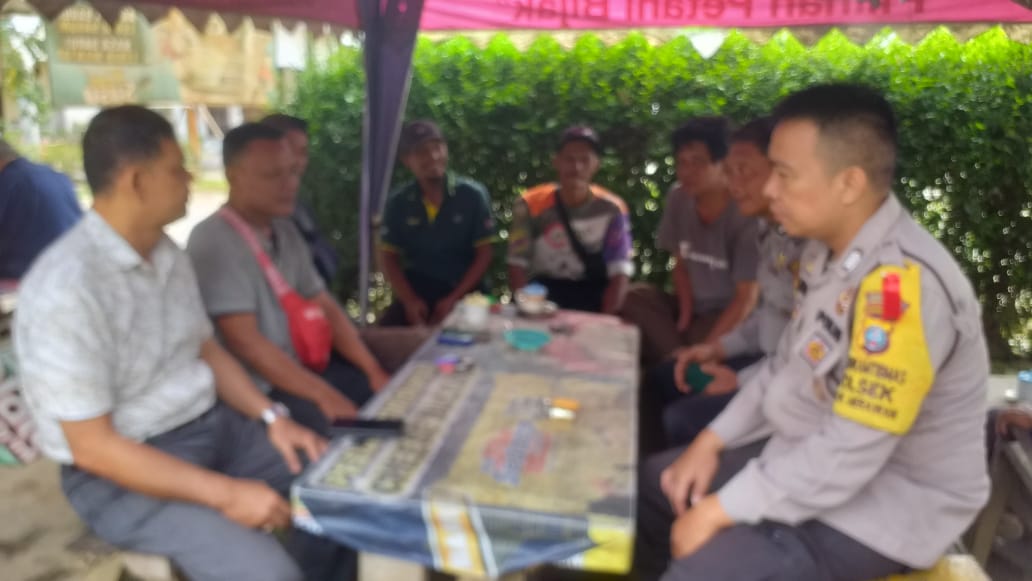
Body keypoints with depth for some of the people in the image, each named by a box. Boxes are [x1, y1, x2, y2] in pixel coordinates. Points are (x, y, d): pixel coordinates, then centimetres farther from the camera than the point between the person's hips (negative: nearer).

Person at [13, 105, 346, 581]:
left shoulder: (169, 255, 2)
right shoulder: (66, 289, -23)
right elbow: (92, 447, -23)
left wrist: (271, 417, -2)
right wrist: (225, 493, -25)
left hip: (212, 424, 8)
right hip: (123, 471, -8)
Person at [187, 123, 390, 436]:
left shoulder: (284, 231, 8)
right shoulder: (213, 241, -16)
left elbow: (325, 307, 10)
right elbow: (245, 342, -23)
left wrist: (373, 371, 0)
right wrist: (326, 397, -25)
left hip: (296, 367, 8)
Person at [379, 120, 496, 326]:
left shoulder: (473, 195, -5)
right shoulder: (397, 203, 1)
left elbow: (485, 253, -4)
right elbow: (388, 257, 5)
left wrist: (454, 299, -12)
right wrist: (409, 300, -10)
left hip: (464, 292, -1)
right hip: (415, 292, 2)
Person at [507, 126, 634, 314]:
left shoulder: (611, 209, -5)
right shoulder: (531, 205, -4)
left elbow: (620, 272, -9)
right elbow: (518, 265, -7)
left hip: (593, 296, 0)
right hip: (544, 293, 0)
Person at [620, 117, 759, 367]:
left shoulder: (745, 214, -19)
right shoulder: (679, 198, -4)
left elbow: (746, 298, -19)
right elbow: (681, 264, 6)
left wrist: (706, 348, -25)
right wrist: (685, 315, -10)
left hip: (731, 316, -5)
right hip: (695, 306, 6)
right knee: (634, 298, -19)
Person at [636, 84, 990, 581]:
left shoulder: (903, 283, -30)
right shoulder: (828, 250, -1)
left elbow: (848, 454, -30)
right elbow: (786, 365, 10)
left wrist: (720, 509, -21)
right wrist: (712, 441, 2)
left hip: (886, 500, -9)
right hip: (810, 459, 9)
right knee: (655, 484, 13)